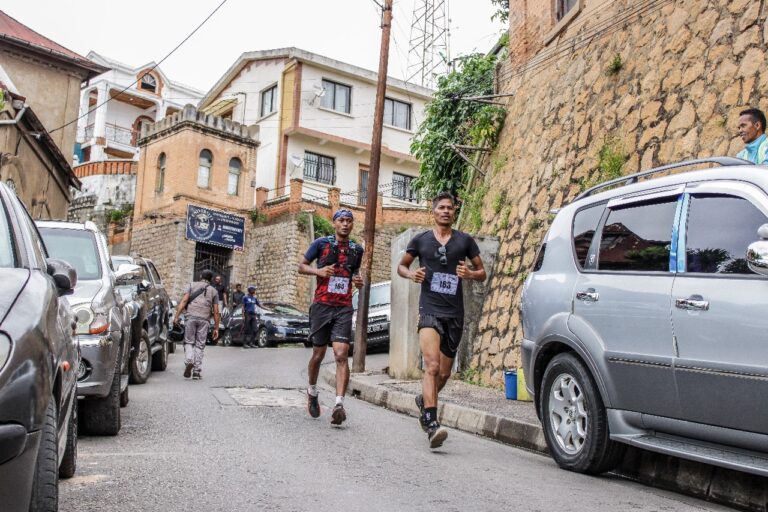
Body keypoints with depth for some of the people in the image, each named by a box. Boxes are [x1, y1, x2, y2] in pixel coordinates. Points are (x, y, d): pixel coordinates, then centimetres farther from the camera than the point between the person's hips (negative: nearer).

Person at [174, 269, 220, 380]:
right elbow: (216, 311, 9)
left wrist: (177, 316, -1)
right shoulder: (213, 291, 16)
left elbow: (183, 301, 2)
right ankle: (197, 371, 4)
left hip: (191, 317, 0)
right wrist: (216, 328, 11)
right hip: (204, 319, 1)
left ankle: (189, 360, -16)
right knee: (200, 345, 7)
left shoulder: (193, 285, 15)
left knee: (189, 342, 10)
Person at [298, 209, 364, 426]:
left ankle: (339, 405, -19)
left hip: (344, 308, 1)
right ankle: (312, 391, 36)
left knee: (342, 354, -14)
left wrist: (359, 281, 4)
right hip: (322, 306, -1)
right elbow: (301, 266, 7)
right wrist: (318, 271, -12)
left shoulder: (357, 250, 11)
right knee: (318, 355, 9)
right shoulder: (321, 243, 1)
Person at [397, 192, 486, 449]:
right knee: (432, 366, -21)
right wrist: (411, 274, -5)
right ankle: (432, 424, -24)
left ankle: (424, 401, 41)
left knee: (444, 372, 13)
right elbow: (401, 266, 17)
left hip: (455, 314, 3)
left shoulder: (465, 241, 8)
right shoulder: (420, 240, 6)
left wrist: (470, 274, -11)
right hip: (429, 310, -3)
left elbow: (482, 273, 12)